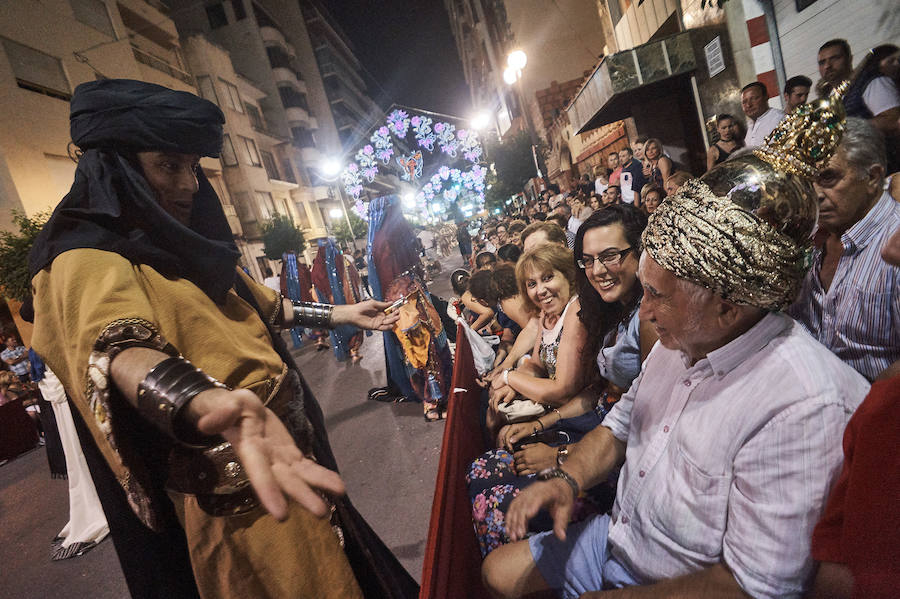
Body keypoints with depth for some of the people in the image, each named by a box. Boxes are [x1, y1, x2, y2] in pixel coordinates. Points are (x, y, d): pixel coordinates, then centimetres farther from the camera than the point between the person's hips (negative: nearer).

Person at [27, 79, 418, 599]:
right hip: (232, 491, -8)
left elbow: (264, 304, 21)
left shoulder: (187, 251, 9)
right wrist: (208, 404, -58)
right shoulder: (89, 260, -17)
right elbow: (120, 345, -38)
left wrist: (341, 315, 23)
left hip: (289, 448, 8)